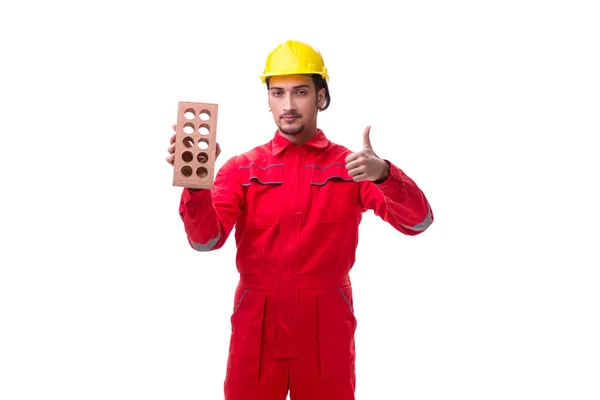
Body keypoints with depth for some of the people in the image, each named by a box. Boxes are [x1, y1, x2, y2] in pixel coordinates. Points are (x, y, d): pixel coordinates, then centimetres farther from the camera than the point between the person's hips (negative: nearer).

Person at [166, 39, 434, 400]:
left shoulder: (351, 166, 0)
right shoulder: (243, 169, 3)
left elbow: (418, 221, -12)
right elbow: (206, 238, -10)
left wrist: (383, 174, -31)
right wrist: (196, 184, -30)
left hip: (327, 331, 0)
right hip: (256, 329, 1)